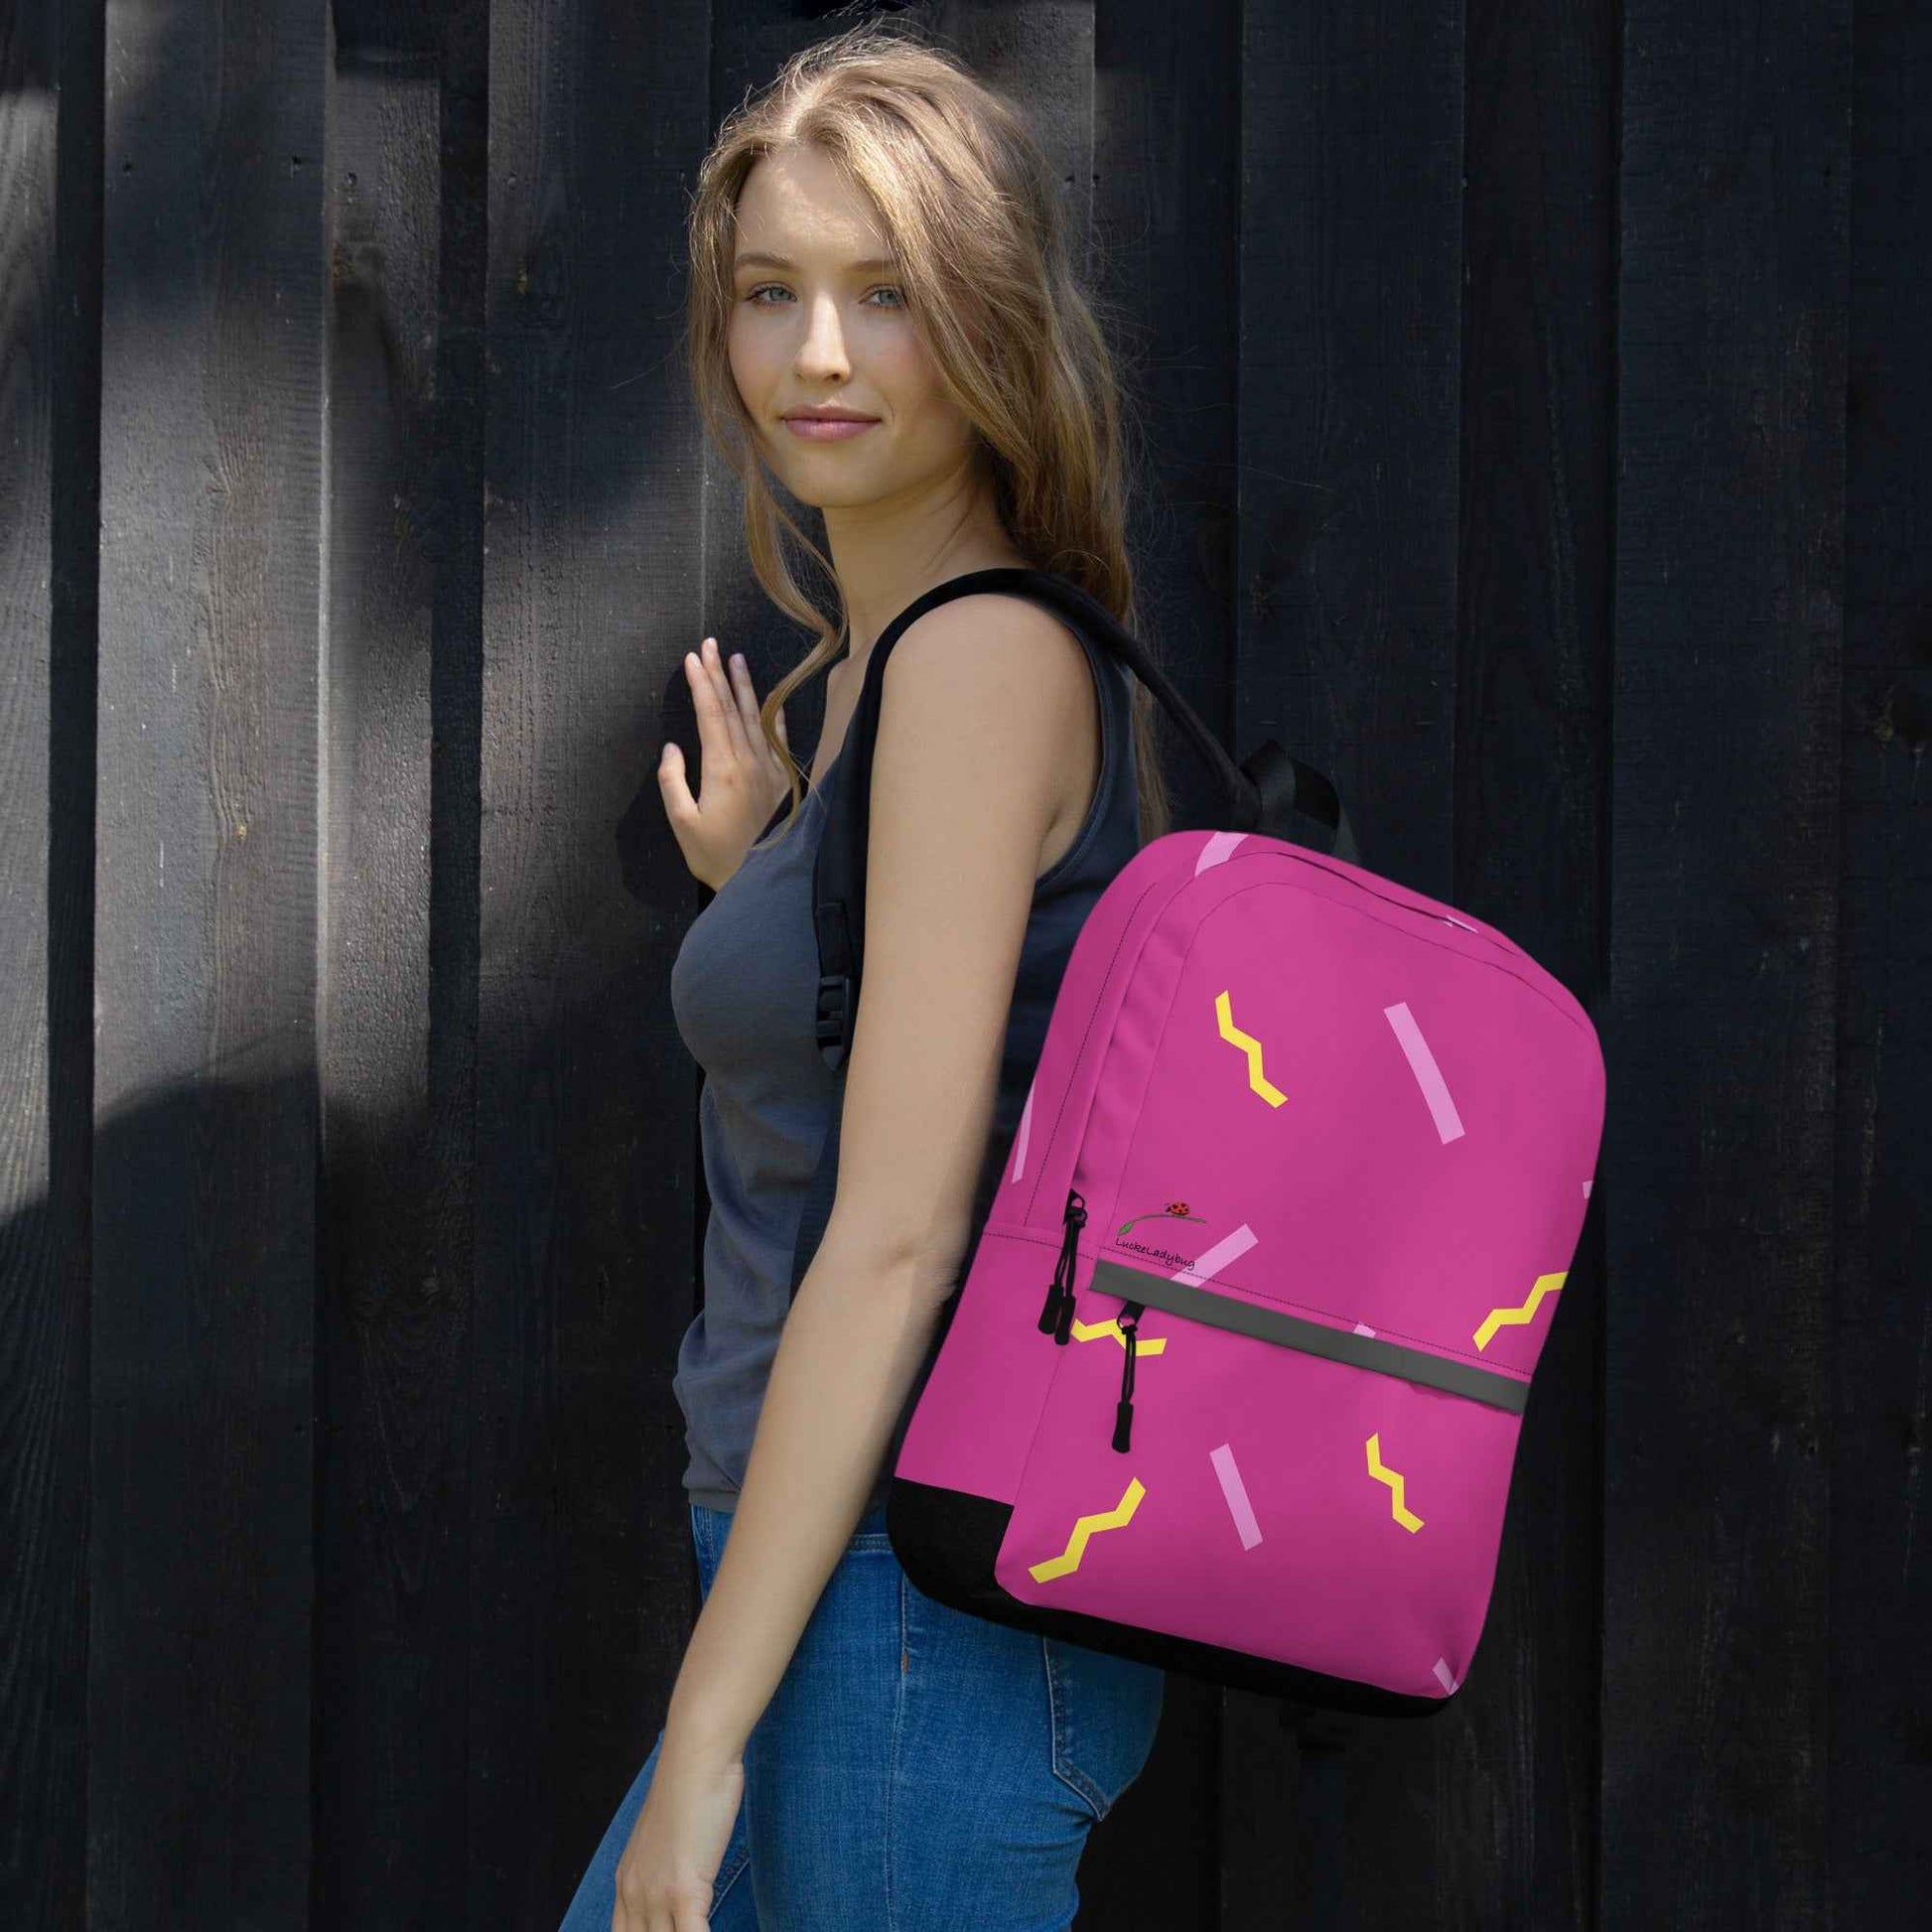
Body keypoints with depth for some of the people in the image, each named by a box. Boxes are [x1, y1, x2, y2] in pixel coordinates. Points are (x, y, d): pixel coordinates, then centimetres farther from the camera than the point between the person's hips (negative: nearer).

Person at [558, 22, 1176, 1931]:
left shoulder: (986, 654, -14)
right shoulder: (857, 671, 14)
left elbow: (900, 1232, -19)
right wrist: (752, 887, 13)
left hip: (926, 1623, -10)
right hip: (859, 1612, 10)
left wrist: (703, 1730, -18)